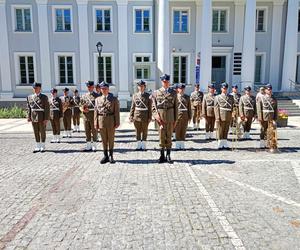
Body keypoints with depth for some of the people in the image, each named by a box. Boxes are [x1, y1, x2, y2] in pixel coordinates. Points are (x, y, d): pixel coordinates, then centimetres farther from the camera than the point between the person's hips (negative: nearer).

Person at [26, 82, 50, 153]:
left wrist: (46, 118, -13)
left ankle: (43, 147, 16)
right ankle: (38, 147, 18)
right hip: (34, 118, 4)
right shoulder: (30, 97, 9)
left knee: (42, 132, 5)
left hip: (42, 118, -4)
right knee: (36, 132, 9)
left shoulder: (44, 97, -4)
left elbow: (47, 108, -7)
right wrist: (28, 117, 3)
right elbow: (29, 108, 11)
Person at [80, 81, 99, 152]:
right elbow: (80, 106, 14)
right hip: (85, 116, 4)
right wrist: (83, 109, -6)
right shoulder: (84, 96, 13)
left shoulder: (97, 96, 2)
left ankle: (94, 146, 14)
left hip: (94, 116, -4)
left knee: (94, 131, 3)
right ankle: (88, 146, 17)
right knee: (87, 131, 8)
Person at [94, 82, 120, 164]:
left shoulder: (114, 99, 1)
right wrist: (96, 123, 0)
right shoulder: (98, 99, 9)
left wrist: (117, 123, -8)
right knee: (104, 140, 8)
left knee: (111, 139, 5)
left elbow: (117, 112, -2)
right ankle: (106, 156, 17)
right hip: (101, 121, 2)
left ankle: (111, 156, 16)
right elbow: (96, 112, 7)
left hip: (111, 121, -2)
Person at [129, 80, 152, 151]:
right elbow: (132, 107, 7)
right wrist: (131, 116, 2)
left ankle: (143, 146, 15)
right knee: (137, 131, 7)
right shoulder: (135, 95, 6)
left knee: (144, 131, 6)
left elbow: (150, 108, 0)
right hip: (137, 116, 2)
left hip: (145, 116, -1)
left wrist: (150, 117, -5)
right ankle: (138, 145, 16)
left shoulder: (148, 96, 1)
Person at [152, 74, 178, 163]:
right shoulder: (156, 93, 4)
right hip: (160, 118, -1)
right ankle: (162, 156, 14)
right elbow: (153, 106, 1)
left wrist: (175, 120, 3)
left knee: (169, 137, 6)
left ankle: (168, 156, 17)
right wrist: (157, 116, -14)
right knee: (161, 137, 4)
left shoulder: (173, 93, 6)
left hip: (170, 118, 1)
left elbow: (176, 107, 6)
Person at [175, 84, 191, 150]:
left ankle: (182, 145, 14)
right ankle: (178, 145, 9)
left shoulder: (187, 97, 10)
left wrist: (190, 117, 6)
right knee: (177, 131, 1)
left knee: (183, 131, 6)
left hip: (185, 116, 2)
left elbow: (189, 108, 10)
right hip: (177, 115, -2)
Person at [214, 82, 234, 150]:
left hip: (228, 117, 3)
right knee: (220, 131, 0)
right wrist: (218, 118, -12)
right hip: (221, 117, -3)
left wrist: (233, 114, 3)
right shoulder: (218, 97, 3)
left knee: (226, 131, 9)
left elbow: (233, 106, 15)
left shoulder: (231, 97, 13)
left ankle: (225, 144, 17)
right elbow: (216, 108, -4)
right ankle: (220, 145, 9)